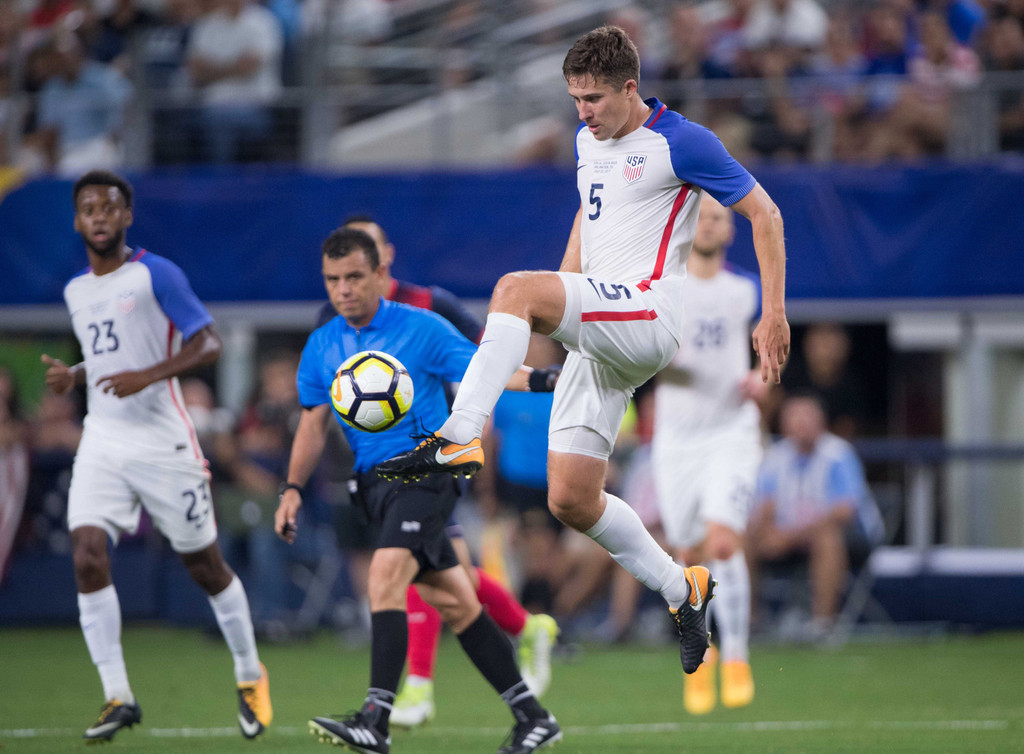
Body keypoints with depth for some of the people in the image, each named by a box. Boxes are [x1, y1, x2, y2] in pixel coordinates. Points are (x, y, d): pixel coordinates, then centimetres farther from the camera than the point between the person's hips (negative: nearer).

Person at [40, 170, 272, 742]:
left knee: (207, 566, 4)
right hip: (103, 443, 5)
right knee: (88, 557, -15)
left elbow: (208, 345, -10)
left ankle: (250, 676, 26)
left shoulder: (155, 275, -6)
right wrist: (72, 376, 6)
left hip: (163, 442, -5)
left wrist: (147, 376, -24)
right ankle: (118, 697, -10)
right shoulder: (76, 291, 13)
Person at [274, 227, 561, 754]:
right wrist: (293, 488, 4)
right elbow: (313, 423, 15)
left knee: (385, 577, -24)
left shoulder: (421, 329, -6)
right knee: (453, 603, 7)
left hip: (424, 469, -6)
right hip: (373, 482, 6)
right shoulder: (321, 346, 10)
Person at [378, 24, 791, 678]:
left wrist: (774, 315, -6)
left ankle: (459, 440, -41)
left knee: (514, 288, -31)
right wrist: (560, 301, 22)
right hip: (598, 335, 8)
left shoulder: (680, 143, -5)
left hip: (648, 314, -8)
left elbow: (765, 214, -1)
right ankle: (683, 591, 15)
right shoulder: (589, 139, 17)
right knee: (571, 500, 1)